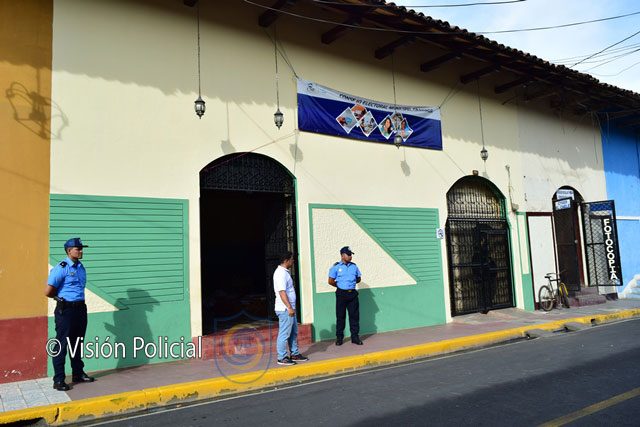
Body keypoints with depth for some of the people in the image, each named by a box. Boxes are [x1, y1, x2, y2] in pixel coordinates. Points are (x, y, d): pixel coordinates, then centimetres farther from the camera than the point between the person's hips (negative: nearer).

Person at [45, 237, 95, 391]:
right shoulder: (61, 268, -14)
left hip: (80, 308, 7)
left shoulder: (81, 267, 9)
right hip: (65, 310, -7)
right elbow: (48, 292, -13)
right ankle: (58, 379, 9)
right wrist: (61, 297, 3)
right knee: (62, 345, 0)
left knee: (77, 343, 17)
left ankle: (78, 374, 28)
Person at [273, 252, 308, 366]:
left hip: (289, 309, 10)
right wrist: (289, 307, -25)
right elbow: (282, 292, -24)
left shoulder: (285, 272, 15)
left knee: (293, 332, 16)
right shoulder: (281, 273, -18)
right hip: (285, 309, -10)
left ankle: (295, 354, 26)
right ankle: (282, 358, 5)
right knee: (284, 334, -3)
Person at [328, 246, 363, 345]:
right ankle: (339, 337, 13)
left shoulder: (354, 266, 7)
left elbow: (359, 279, 17)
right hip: (341, 294, -3)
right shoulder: (336, 267, -5)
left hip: (352, 293, 4)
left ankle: (355, 337, 14)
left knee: (354, 316, 5)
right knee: (340, 316, 4)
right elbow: (331, 281, -6)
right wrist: (340, 285, 4)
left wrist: (351, 283, 7)